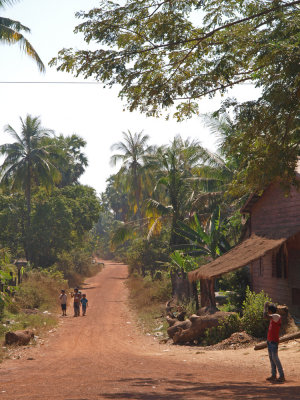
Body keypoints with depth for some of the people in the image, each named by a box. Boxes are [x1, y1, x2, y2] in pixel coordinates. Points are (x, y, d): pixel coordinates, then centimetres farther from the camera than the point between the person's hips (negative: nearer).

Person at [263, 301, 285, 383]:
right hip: (269, 340, 10)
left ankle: (282, 376, -8)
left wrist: (265, 306, -16)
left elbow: (265, 316, -28)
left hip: (274, 341, -10)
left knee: (275, 358, -10)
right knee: (271, 357, 11)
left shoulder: (277, 316, -16)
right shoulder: (273, 317, 12)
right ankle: (273, 375, 15)